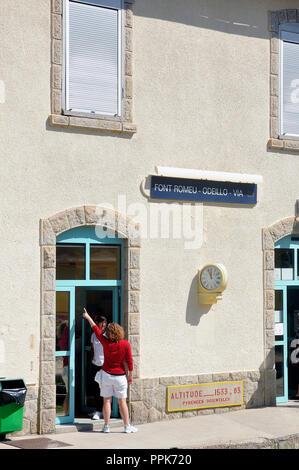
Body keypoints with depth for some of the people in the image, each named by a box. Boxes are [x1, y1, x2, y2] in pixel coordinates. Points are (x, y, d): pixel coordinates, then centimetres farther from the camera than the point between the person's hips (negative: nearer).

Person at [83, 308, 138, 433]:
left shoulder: (105, 342, -8)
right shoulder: (125, 344, -10)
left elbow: (96, 329, 5)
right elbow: (129, 361, -6)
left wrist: (88, 317, 18)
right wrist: (130, 376, 5)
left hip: (106, 374, 0)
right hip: (120, 376, 0)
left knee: (107, 400, 6)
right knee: (122, 402, 6)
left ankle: (107, 426, 9)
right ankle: (127, 426, 11)